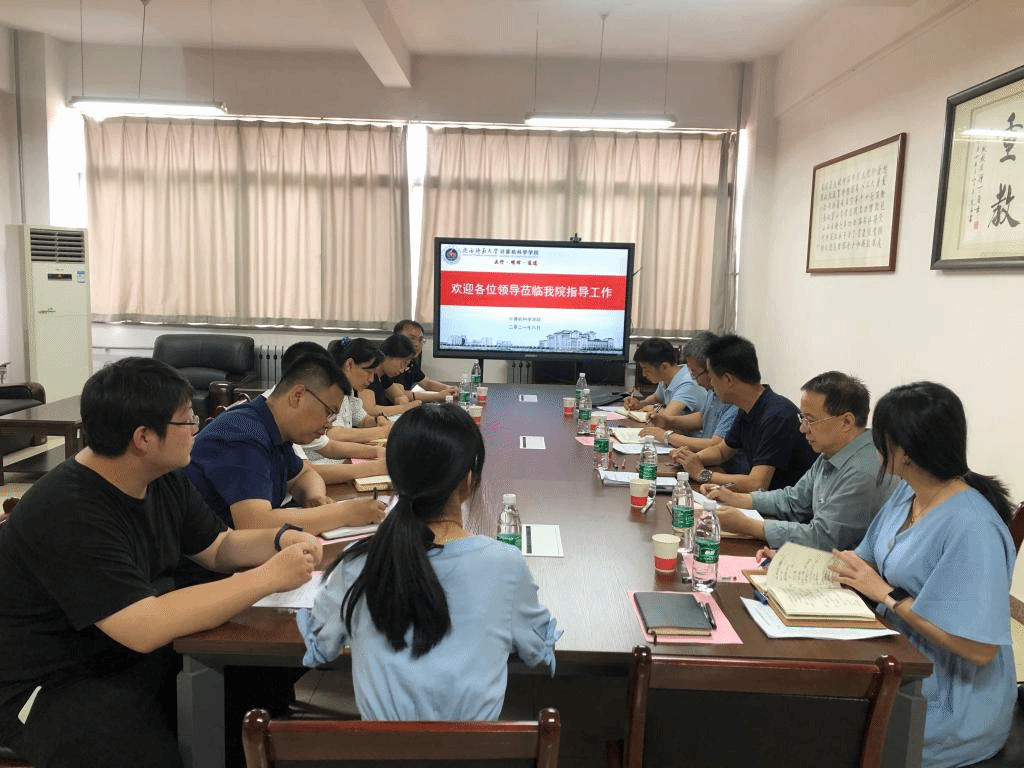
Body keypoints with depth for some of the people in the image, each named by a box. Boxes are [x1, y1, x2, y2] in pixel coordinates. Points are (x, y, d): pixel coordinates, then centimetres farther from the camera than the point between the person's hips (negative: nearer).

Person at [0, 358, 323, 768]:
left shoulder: (165, 479, -1)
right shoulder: (66, 514, -27)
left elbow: (219, 547, 10)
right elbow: (144, 628, -35)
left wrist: (282, 539, -11)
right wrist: (269, 577, -31)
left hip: (138, 657, 7)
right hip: (51, 688, -7)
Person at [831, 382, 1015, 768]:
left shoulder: (971, 528, -28)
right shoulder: (907, 493, 0)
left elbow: (979, 648, -28)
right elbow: (873, 564, 10)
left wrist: (886, 594, -22)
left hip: (948, 703, -7)